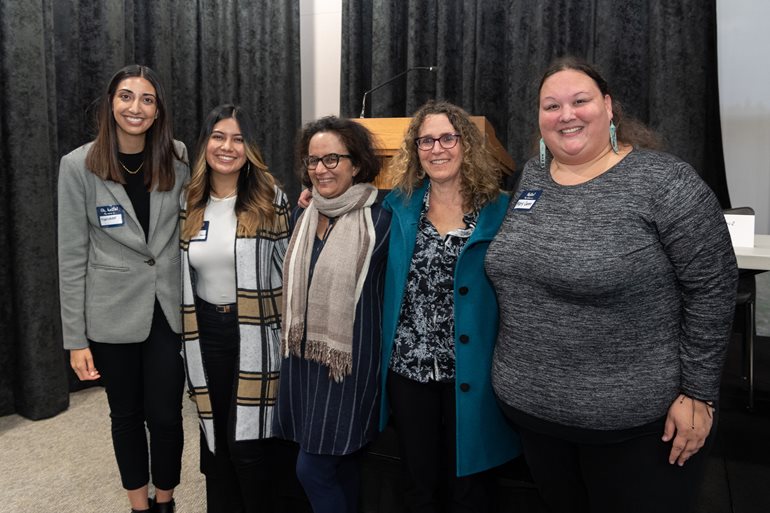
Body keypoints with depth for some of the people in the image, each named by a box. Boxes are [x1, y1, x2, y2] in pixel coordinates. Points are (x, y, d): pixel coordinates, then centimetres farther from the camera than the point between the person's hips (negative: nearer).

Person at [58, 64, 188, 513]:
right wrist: (76, 338, -4)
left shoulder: (178, 157, -1)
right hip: (113, 314, -1)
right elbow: (73, 256, -4)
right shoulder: (79, 165, -7)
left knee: (166, 416, 5)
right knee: (127, 414, 15)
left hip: (169, 308, 1)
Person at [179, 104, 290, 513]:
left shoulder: (271, 199, -6)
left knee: (248, 443, -1)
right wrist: (185, 333, 13)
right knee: (214, 437, 16)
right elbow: (181, 275, 13)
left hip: (255, 334, -4)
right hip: (206, 333, 4)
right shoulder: (189, 204, 5)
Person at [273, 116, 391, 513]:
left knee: (312, 469, -1)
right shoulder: (302, 217, 8)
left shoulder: (379, 221, -13)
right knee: (339, 465, 17)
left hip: (350, 359, -6)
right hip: (304, 356, 6)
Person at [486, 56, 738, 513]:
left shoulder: (664, 181, -14)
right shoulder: (531, 176, 4)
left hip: (636, 418, -5)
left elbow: (712, 289, -12)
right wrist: (515, 371, 14)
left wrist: (698, 394, -12)